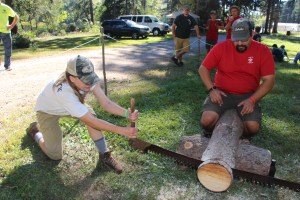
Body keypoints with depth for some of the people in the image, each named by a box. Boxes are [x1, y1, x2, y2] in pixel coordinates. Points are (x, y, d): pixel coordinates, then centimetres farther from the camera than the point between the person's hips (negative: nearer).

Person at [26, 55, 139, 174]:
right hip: (47, 111, -5)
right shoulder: (64, 91, -44)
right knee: (55, 156, -4)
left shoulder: (88, 80, -28)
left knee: (90, 114, -26)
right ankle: (35, 131, 24)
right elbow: (91, 121, -45)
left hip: (71, 105, 5)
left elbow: (106, 103, -29)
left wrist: (127, 113, -47)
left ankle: (104, 155, -10)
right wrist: (121, 130, -49)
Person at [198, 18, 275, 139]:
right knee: (207, 119, -26)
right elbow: (203, 69, 2)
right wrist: (211, 89, -13)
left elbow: (269, 80, -4)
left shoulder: (263, 51, -3)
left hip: (247, 96, 1)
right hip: (222, 94, 0)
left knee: (253, 127, -24)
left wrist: (252, 100, -17)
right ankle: (208, 137, 11)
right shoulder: (221, 47, -3)